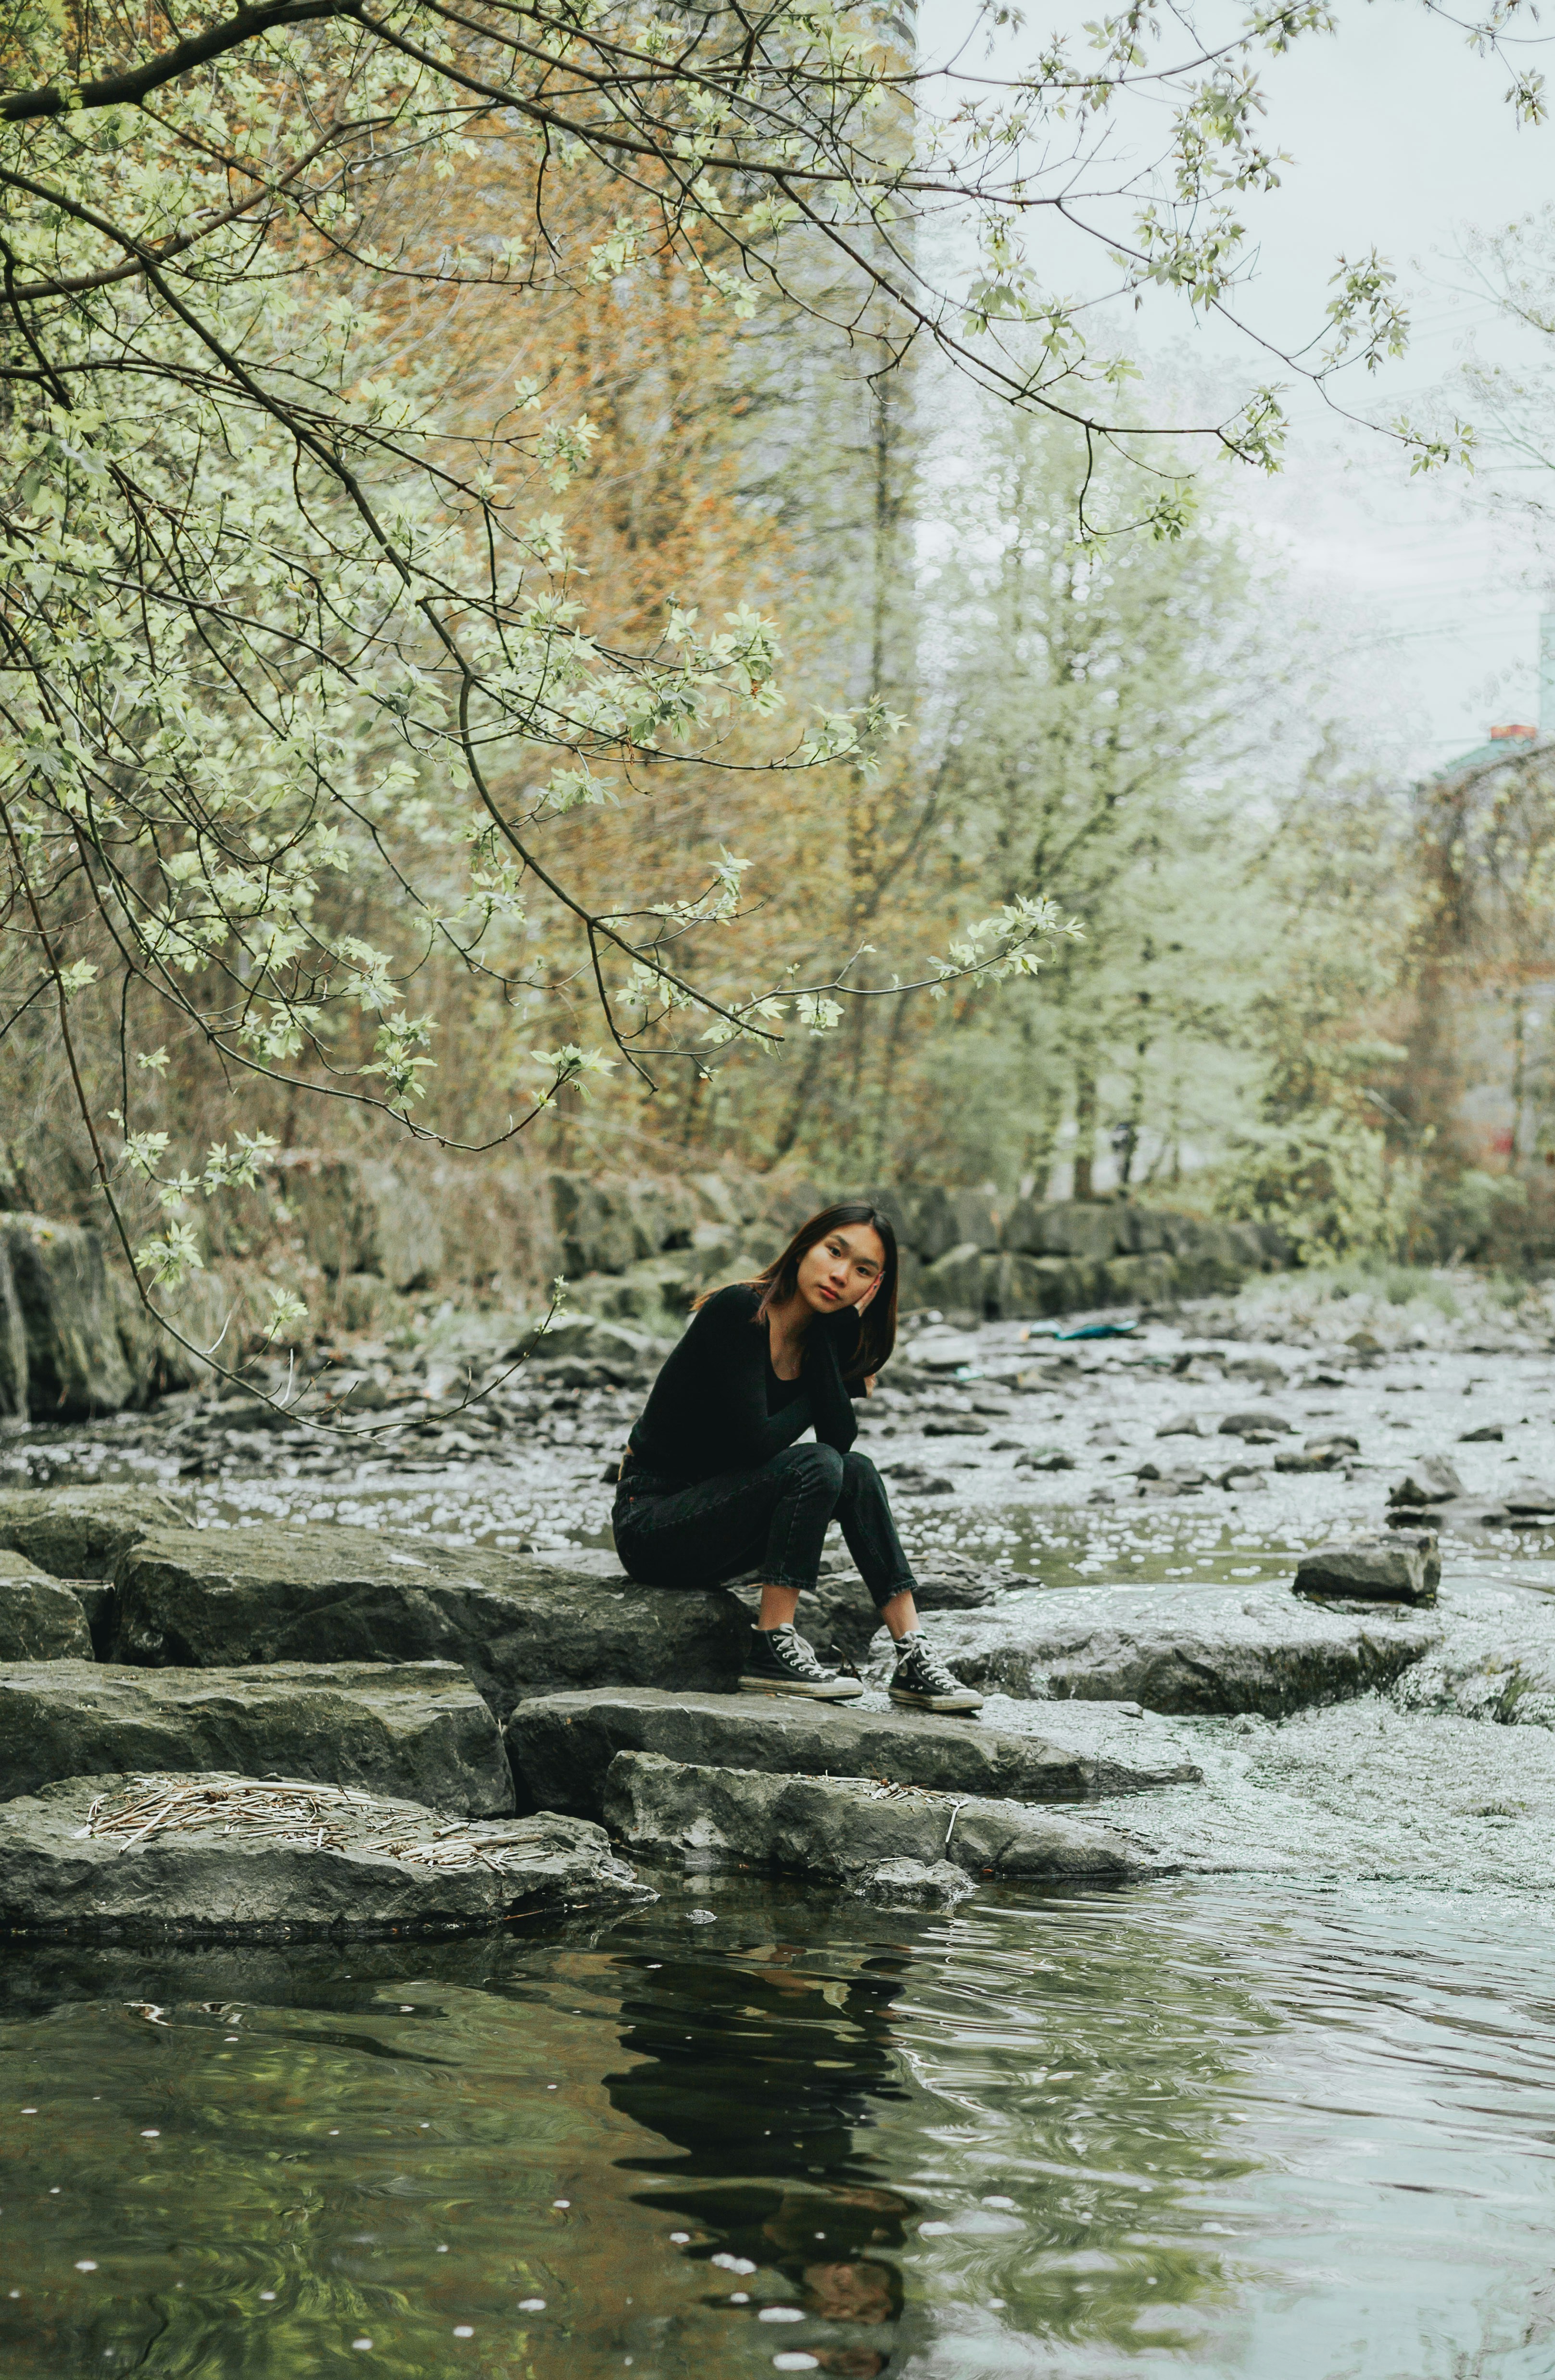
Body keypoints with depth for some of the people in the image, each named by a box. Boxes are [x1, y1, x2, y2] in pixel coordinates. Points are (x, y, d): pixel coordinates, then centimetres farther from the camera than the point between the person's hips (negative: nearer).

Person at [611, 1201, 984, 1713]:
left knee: (857, 1472, -10)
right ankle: (773, 1650, -23)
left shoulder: (825, 1339, 3)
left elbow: (842, 1439, -14)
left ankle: (913, 1658, -14)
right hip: (650, 1521, -8)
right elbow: (755, 1440, -26)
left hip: (713, 1509, 8)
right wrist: (815, 1402, -8)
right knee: (817, 1466, -24)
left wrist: (835, 1329, -15)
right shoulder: (738, 1311, -19)